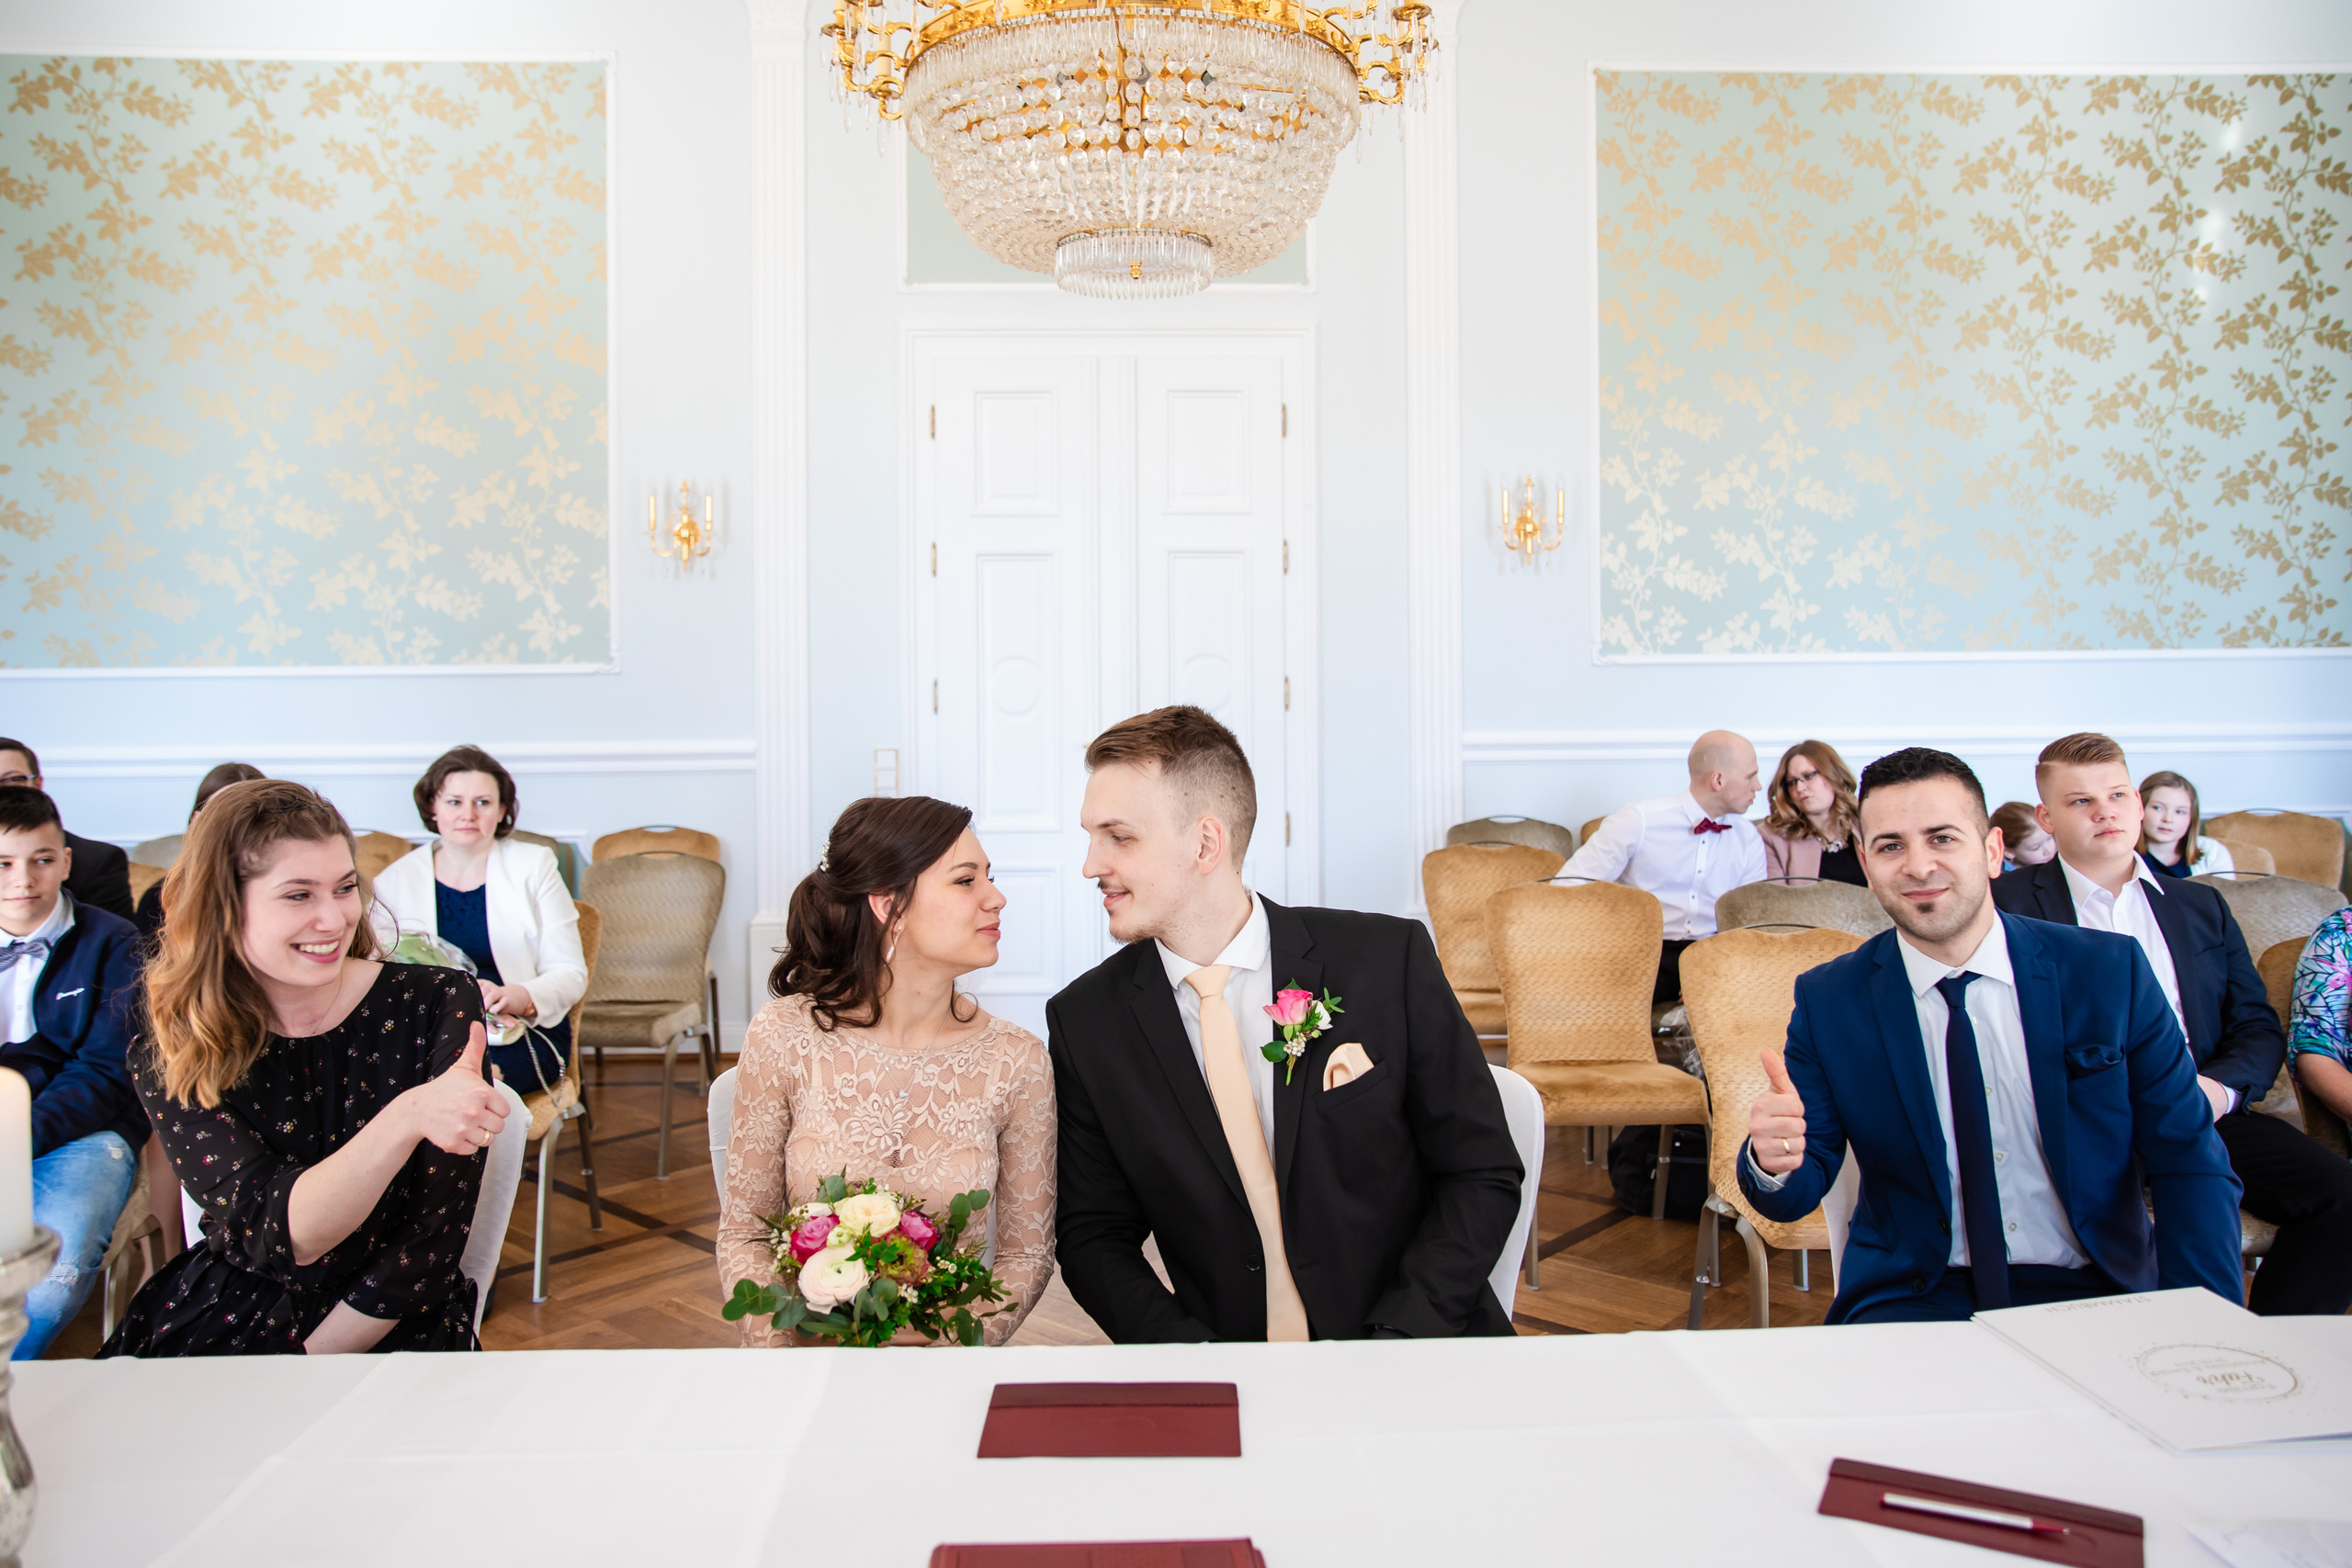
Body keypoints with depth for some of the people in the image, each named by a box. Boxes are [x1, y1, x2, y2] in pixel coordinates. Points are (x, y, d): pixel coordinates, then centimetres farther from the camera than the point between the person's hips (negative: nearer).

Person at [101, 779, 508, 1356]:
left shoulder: (439, 1004, -8)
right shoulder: (168, 1061, -5)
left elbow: (434, 1240, -7)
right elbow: (277, 1235, -19)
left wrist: (316, 1353, -14)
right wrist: (408, 1115, -35)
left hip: (393, 1326, -1)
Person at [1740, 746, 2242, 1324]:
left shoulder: (2111, 972, -2)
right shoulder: (1827, 1001, -3)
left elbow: (2189, 1161, 0)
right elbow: (1798, 1191, -3)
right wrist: (1773, 1161, -27)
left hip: (2090, 1294, 2)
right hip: (1913, 1297, -2)